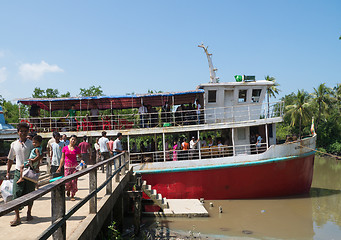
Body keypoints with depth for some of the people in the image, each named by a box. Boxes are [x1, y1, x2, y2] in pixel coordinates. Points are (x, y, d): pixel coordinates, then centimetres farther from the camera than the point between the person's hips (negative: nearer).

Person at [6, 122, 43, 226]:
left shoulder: (31, 144, 0)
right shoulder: (14, 144, 7)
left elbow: (40, 155, 1)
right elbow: (10, 159, 17)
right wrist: (8, 172, 15)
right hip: (18, 172, 1)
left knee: (30, 194, 6)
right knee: (16, 194, -8)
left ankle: (29, 213, 24)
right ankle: (17, 217, -3)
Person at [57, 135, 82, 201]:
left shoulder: (77, 149, 2)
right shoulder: (65, 148, 2)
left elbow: (80, 156, 16)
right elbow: (62, 158, 7)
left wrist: (81, 160, -7)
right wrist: (60, 167, 5)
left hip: (75, 166, 0)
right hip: (67, 166, 0)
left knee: (74, 181, -4)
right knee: (67, 182, -7)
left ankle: (72, 196, 11)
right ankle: (68, 190, 27)